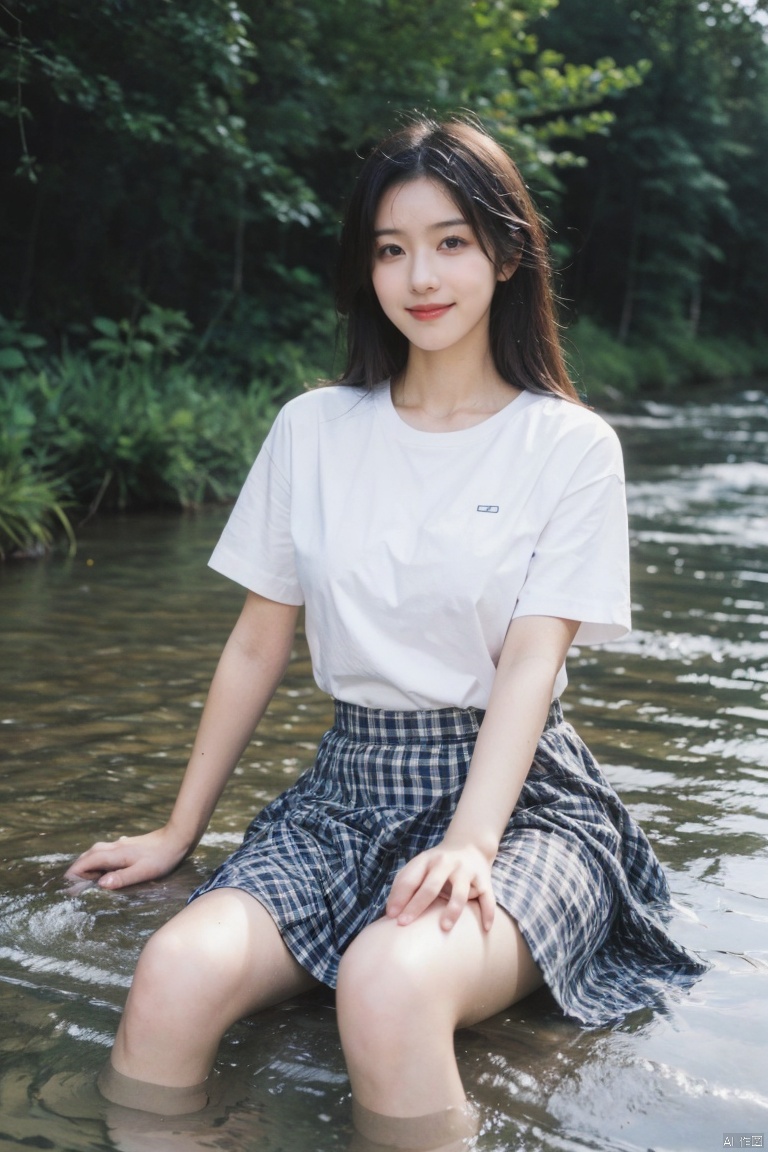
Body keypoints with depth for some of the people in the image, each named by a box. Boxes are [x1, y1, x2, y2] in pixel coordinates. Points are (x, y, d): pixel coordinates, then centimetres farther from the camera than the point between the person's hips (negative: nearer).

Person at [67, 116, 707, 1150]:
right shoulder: (314, 428, 8)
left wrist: (469, 843, -25)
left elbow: (532, 659, -10)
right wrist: (179, 831, 10)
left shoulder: (570, 444, 0)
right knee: (177, 974, -29)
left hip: (519, 794, -2)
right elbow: (257, 645, 11)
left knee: (390, 985, -37)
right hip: (351, 786, 3)